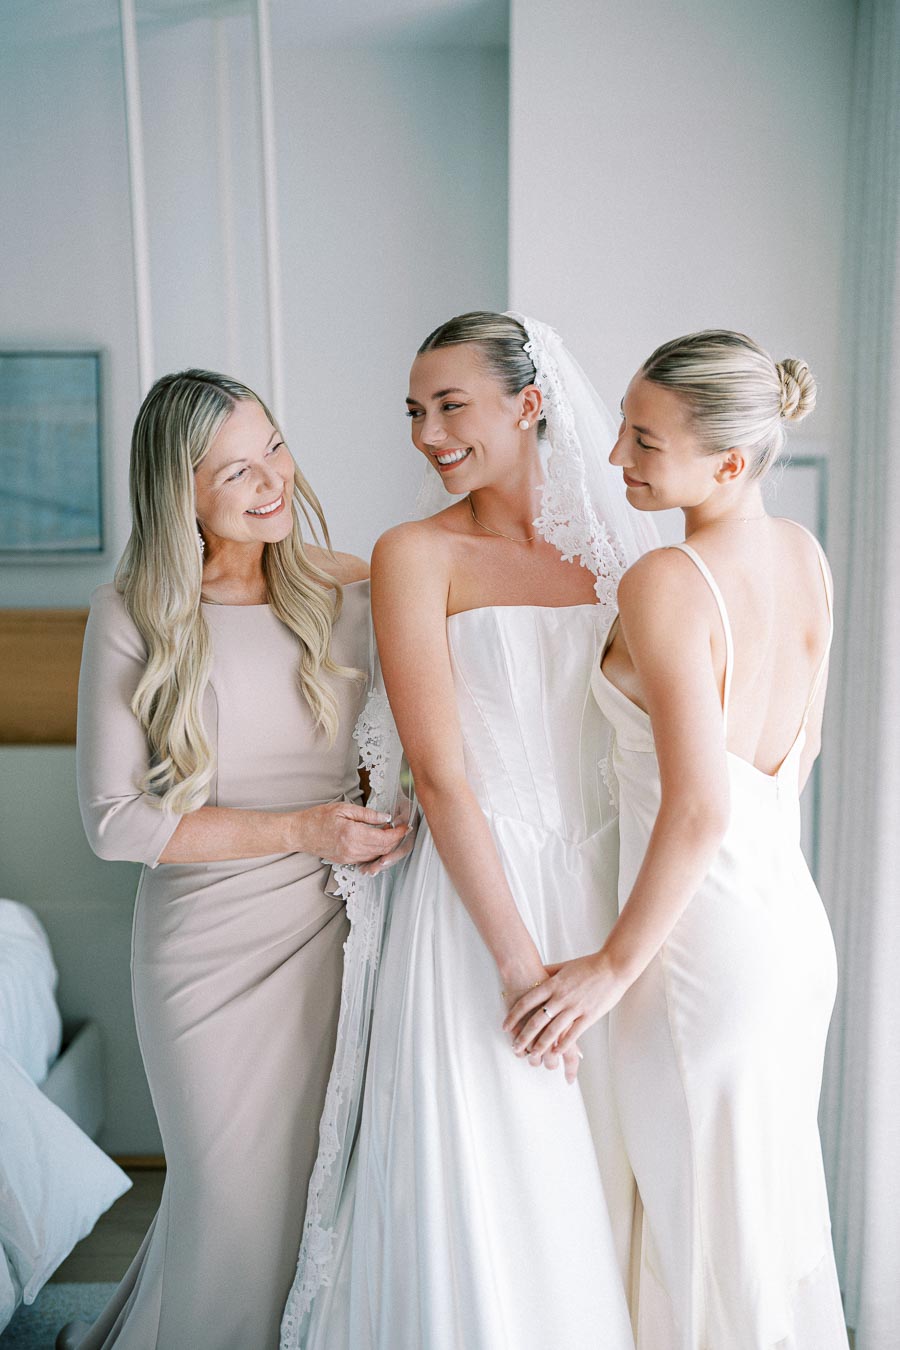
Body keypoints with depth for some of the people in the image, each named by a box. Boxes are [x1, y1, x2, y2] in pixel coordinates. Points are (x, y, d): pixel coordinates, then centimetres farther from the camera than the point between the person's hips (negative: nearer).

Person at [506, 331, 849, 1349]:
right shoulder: (805, 556, 1)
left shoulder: (664, 584, -23)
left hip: (704, 950, -8)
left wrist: (613, 967, -17)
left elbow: (701, 808, -27)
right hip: (795, 926, 8)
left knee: (713, 1241, 15)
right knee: (778, 1217, 27)